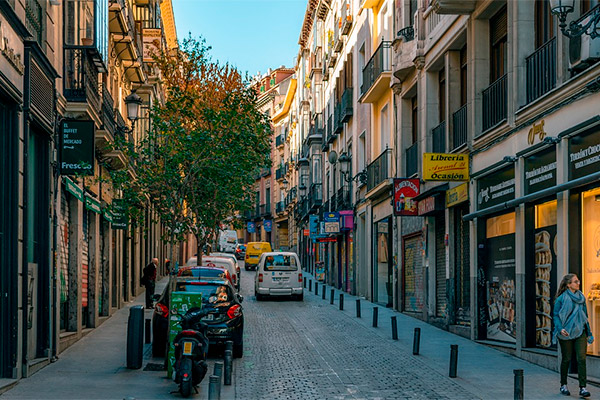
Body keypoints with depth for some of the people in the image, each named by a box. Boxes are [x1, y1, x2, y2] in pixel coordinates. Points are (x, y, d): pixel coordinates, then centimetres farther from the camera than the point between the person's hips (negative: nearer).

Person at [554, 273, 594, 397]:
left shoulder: (581, 297, 10)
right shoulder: (561, 298, -6)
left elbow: (585, 314, 18)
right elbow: (556, 315, -5)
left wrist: (588, 332, 19)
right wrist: (560, 328, -21)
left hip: (580, 332, 4)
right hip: (566, 333, -4)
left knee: (581, 358, -8)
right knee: (566, 359, 5)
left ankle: (582, 388, -9)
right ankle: (563, 385, 21)